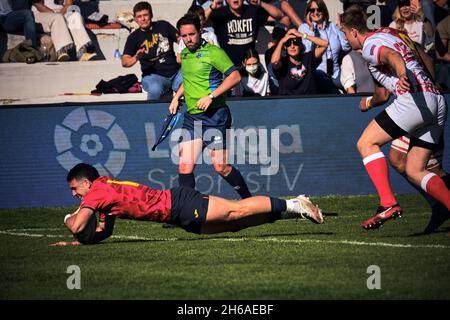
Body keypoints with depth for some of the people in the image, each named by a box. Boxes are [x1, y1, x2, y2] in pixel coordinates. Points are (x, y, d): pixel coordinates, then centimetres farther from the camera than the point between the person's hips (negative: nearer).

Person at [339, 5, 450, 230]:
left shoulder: (370, 45, -2)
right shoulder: (392, 33, 25)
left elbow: (392, 55, -24)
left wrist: (403, 75, -48)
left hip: (415, 99, -9)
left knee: (366, 143, -2)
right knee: (415, 171, 10)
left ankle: (388, 203, -17)